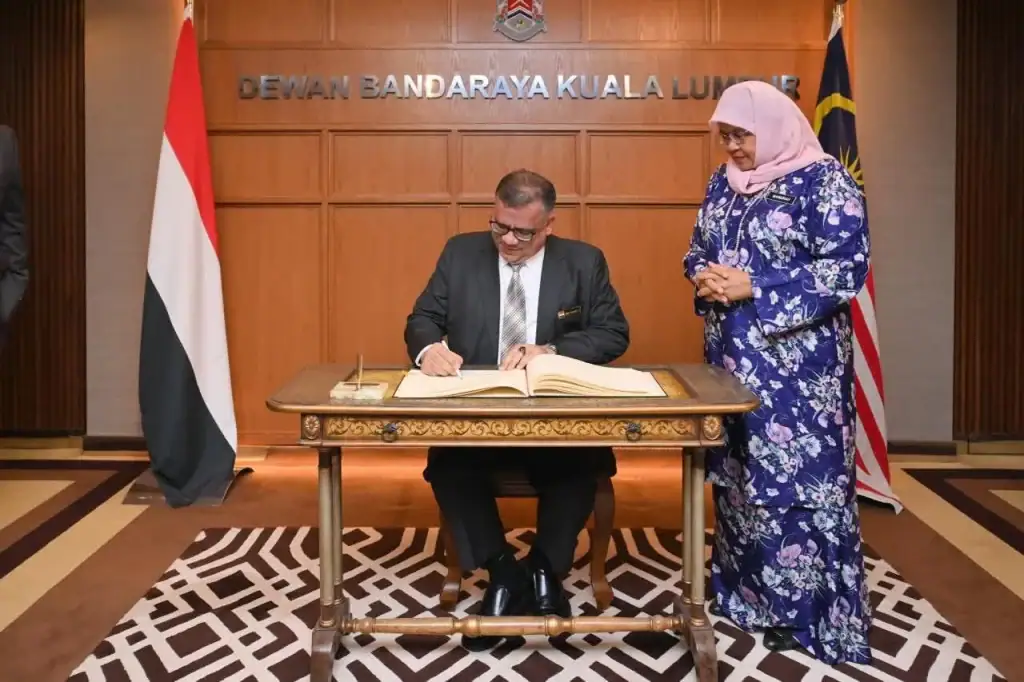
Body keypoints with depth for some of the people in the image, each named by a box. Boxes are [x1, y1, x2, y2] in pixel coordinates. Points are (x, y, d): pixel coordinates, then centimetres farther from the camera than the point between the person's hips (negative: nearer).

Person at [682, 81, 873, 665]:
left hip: (798, 363, -6)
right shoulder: (725, 182, 11)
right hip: (732, 360, 7)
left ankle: (806, 611, 14)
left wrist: (754, 287, -21)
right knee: (737, 476, 13)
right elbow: (698, 251, 17)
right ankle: (748, 591, 30)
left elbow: (847, 268, -16)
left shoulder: (824, 179, -9)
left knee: (797, 479, -2)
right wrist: (706, 278, -7)